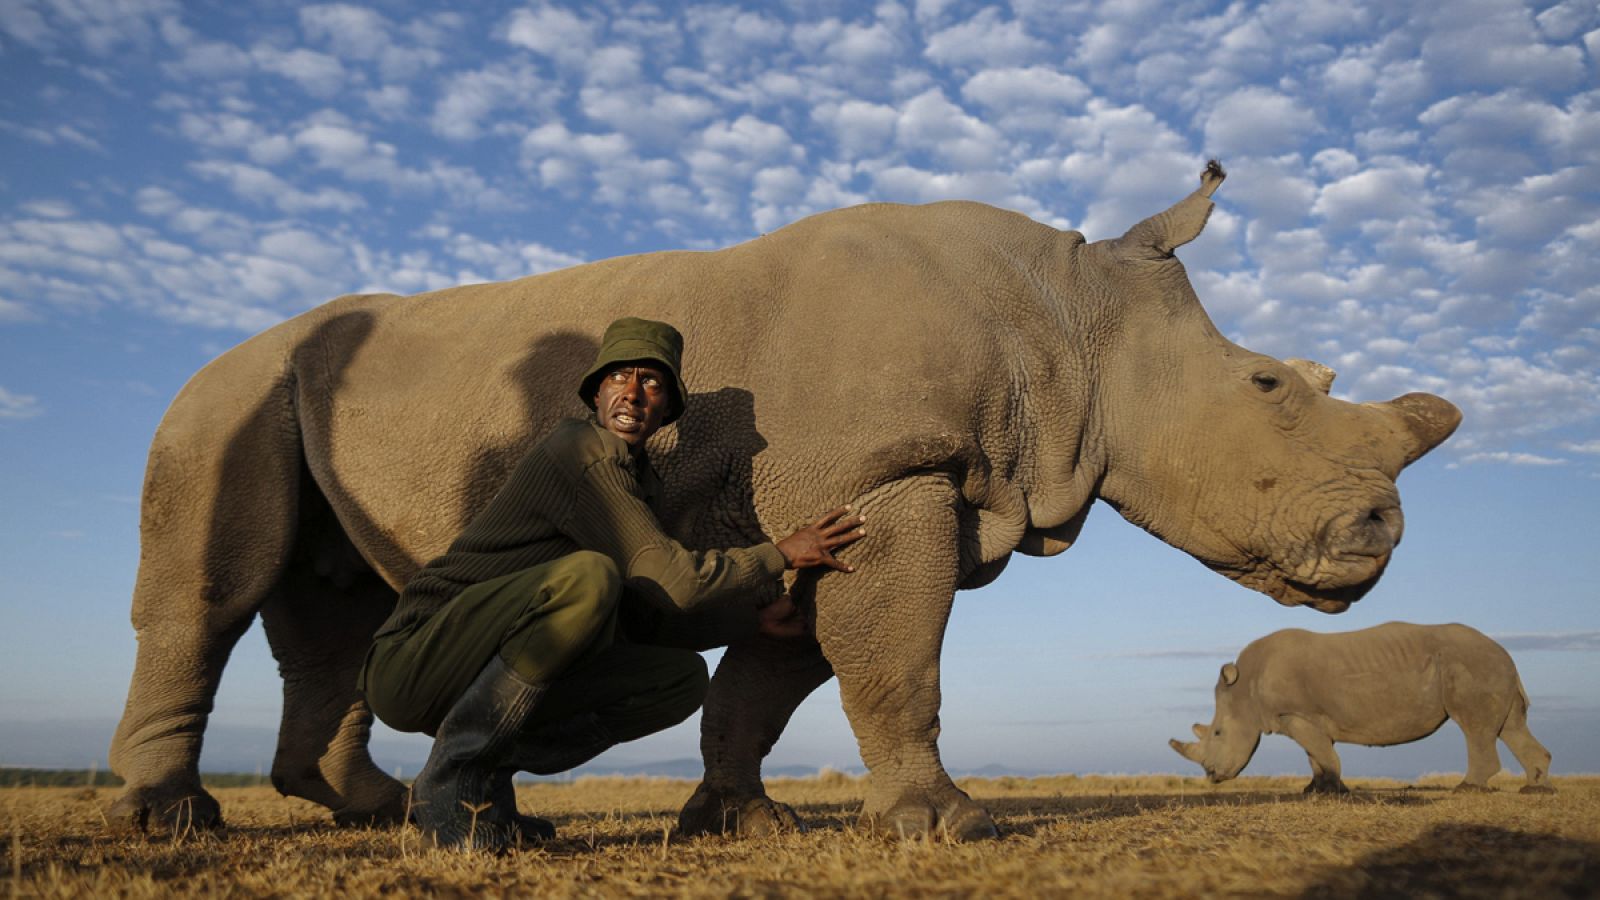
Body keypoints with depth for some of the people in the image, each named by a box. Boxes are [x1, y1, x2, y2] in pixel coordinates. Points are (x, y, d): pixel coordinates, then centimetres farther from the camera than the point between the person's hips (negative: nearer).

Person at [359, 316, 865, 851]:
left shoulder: (638, 480, 13)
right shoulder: (586, 449, -15)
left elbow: (641, 616, 15)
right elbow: (666, 581, -21)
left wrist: (751, 615, 8)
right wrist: (780, 556, -9)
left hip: (483, 677, 9)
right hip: (412, 664, -9)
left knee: (683, 678, 0)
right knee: (586, 575, -34)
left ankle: (487, 773, 2)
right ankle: (450, 779, -19)